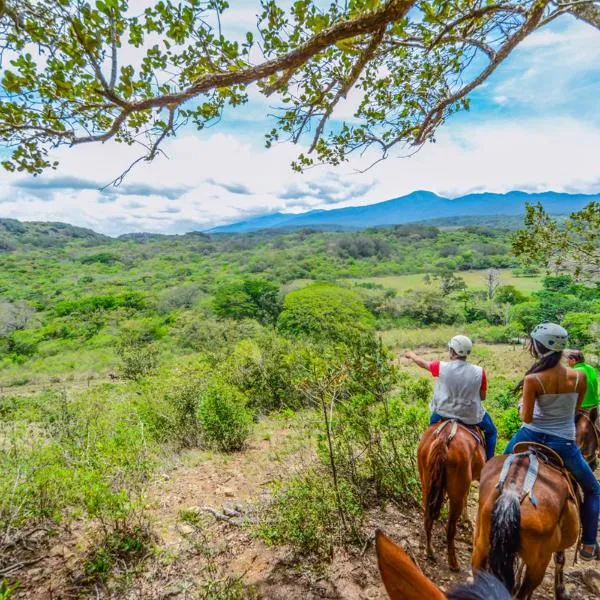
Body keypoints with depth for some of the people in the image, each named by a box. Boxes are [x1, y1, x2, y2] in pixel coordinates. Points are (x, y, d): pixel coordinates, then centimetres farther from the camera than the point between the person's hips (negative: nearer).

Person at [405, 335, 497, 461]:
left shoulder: (442, 367, -16)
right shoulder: (479, 372, -14)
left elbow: (423, 363, 5)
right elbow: (482, 397, -2)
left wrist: (412, 355, 25)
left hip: (444, 412, 1)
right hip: (471, 415, 0)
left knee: (433, 426, 35)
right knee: (491, 431, 31)